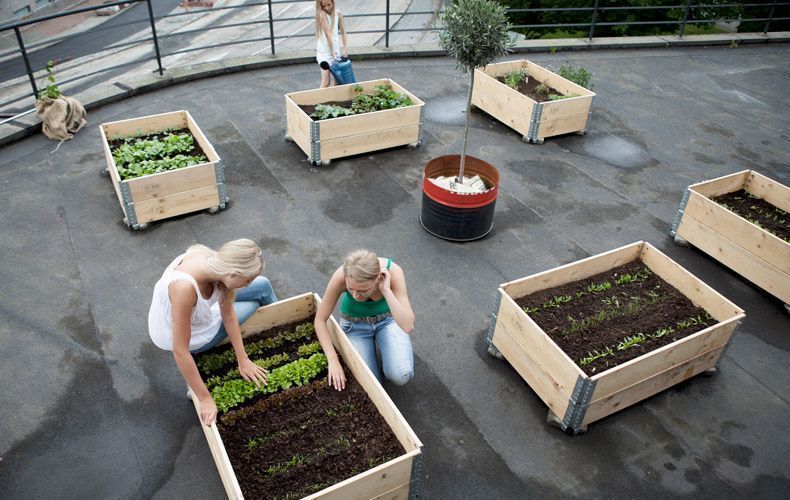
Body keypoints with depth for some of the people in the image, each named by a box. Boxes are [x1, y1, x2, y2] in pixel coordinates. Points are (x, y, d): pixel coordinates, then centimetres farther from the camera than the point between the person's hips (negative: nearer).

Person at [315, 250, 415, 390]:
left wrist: (386, 290, -44)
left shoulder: (392, 271, -34)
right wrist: (333, 360, -28)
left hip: (387, 318, 0)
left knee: (401, 376, -21)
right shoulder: (341, 276, -34)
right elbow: (320, 320, -21)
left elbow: (408, 326, -38)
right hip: (355, 323, 0)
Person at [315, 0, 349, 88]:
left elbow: (343, 32, 5)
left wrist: (345, 48, -4)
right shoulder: (321, 14, -16)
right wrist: (332, 53, -21)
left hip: (336, 49, 6)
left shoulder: (338, 13, 1)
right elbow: (328, 34, -20)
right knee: (326, 82, -10)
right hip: (324, 51, -6)